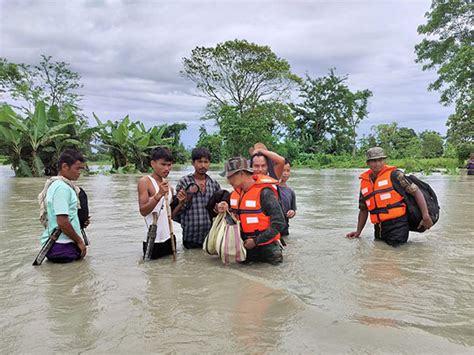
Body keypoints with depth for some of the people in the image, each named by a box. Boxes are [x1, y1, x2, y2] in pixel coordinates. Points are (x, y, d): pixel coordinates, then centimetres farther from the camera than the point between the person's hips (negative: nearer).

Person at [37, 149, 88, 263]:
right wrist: (79, 241, -11)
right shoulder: (62, 188, -17)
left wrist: (81, 222, 9)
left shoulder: (56, 185, 14)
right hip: (62, 246, -10)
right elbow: (62, 222, -22)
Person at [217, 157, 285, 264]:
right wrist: (226, 210, -9)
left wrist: (256, 241, -19)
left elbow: (278, 223, -21)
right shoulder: (235, 193, 2)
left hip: (266, 247, -6)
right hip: (246, 245, 6)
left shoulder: (264, 192, -20)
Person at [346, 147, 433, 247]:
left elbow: (416, 192, -3)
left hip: (397, 225, -6)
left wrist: (425, 215, -12)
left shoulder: (394, 174, -3)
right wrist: (358, 231, 16)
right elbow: (363, 209, 21)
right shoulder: (364, 182, 13)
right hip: (379, 229, 6)